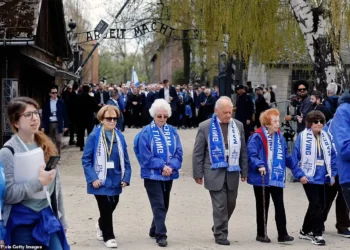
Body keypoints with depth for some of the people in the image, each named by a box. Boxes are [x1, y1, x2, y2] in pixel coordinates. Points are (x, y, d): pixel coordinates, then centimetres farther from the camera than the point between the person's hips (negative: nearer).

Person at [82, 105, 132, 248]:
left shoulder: (119, 136, 1)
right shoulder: (94, 136, -13)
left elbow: (125, 160, 6)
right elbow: (86, 159, -11)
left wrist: (126, 177, -2)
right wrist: (92, 178, -17)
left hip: (115, 180, 5)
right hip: (100, 180, -5)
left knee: (112, 205, 19)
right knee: (106, 207, -1)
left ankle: (101, 224, 48)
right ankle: (108, 236, 17)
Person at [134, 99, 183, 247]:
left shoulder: (172, 131, 3)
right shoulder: (146, 132, -9)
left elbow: (178, 152, 1)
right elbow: (145, 155, -12)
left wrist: (171, 166, -15)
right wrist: (162, 166, -17)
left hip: (169, 175, 5)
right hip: (152, 175, -5)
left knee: (164, 205, 14)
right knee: (159, 205, -8)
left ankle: (154, 230, 29)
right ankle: (161, 235, -4)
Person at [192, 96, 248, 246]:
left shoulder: (238, 126, 6)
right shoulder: (205, 127, -5)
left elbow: (243, 150, 11)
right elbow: (198, 153, -3)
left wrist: (244, 171, 8)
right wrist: (198, 174, -5)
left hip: (232, 172, 4)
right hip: (214, 173, -4)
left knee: (230, 204, 11)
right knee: (220, 205, -5)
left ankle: (218, 227, 32)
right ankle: (220, 234, 6)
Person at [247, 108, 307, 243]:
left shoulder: (280, 137, 7)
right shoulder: (257, 137, -12)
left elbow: (287, 158, 12)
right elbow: (251, 155, -22)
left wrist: (299, 173, 10)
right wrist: (259, 165, -40)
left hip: (277, 178, 5)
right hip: (262, 179, -5)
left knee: (280, 206, 6)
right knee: (262, 207, 7)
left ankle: (282, 234, 13)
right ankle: (261, 234, 19)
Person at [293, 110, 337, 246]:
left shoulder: (325, 137, 7)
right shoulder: (303, 136, -8)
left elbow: (332, 156, 11)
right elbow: (296, 156, -7)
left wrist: (332, 174, 7)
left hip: (322, 177, 6)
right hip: (309, 177, -6)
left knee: (318, 205, 13)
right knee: (316, 204, -8)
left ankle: (305, 231, 29)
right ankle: (317, 234, 0)